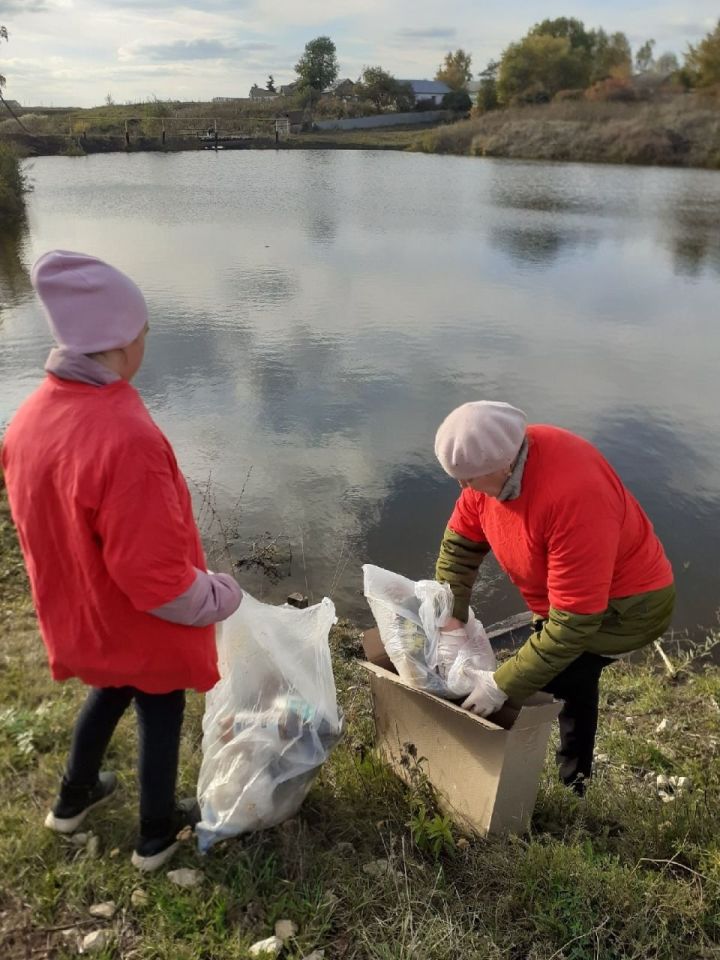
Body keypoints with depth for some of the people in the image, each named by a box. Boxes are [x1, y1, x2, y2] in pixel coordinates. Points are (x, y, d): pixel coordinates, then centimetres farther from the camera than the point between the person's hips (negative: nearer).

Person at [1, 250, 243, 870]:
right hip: (141, 627, -7)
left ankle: (73, 800, 54)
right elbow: (155, 574, -31)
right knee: (160, 717, 19)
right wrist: (218, 598, -12)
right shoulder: (125, 436, -36)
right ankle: (156, 836, 43)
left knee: (109, 692, 33)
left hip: (78, 616, 7)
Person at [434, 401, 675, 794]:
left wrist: (502, 686, -30)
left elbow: (572, 623, -37)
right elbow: (460, 541, -5)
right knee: (573, 679, 24)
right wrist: (451, 617, -10)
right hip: (571, 591, 9)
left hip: (625, 604, -8)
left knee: (541, 688, -12)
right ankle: (572, 781, 47)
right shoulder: (493, 461, -19)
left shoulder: (573, 499, -42)